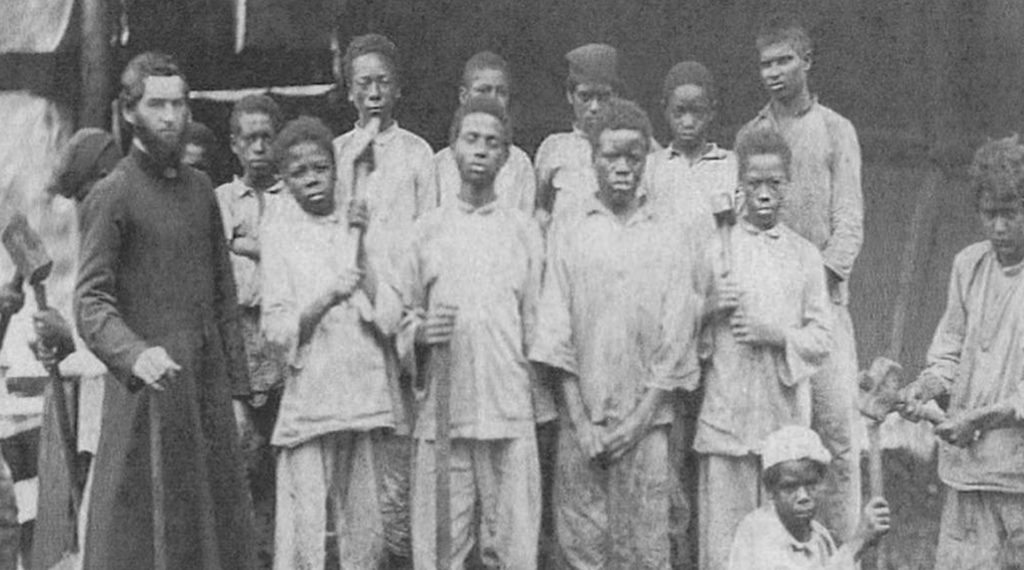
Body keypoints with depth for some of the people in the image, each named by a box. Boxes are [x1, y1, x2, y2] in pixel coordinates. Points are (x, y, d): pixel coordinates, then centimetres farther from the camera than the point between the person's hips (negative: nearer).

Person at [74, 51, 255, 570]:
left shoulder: (201, 189, 14)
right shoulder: (112, 196, -5)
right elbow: (91, 302, -13)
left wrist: (235, 390, 12)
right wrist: (135, 354, -32)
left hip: (209, 394, 6)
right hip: (148, 392, -6)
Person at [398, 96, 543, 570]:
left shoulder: (523, 230, 10)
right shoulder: (428, 230, 10)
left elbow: (536, 319, 11)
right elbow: (405, 313, 14)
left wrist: (538, 388, 4)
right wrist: (420, 332, -7)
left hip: (509, 407, 0)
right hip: (441, 408, 0)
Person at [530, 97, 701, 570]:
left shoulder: (669, 244, 7)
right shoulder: (568, 236, 7)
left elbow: (675, 346, 2)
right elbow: (555, 337, 1)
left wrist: (637, 421, -7)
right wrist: (581, 422, -7)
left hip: (644, 424, 0)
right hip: (582, 425, 0)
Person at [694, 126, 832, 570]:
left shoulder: (804, 255, 7)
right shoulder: (716, 250, 4)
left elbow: (822, 338, 4)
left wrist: (778, 335, -12)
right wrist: (711, 308, -12)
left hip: (786, 417, 1)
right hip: (726, 413, -1)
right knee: (724, 533, -2)